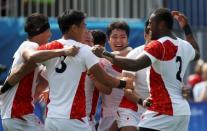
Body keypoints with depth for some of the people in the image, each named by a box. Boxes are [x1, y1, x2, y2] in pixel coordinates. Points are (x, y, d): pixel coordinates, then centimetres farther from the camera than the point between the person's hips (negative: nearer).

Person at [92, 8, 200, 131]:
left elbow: (135, 65, -27)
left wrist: (105, 55, -24)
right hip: (183, 110, 9)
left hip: (163, 111, -9)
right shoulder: (185, 46, 12)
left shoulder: (158, 45, -12)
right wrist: (186, 27, 42)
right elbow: (196, 54, 37)